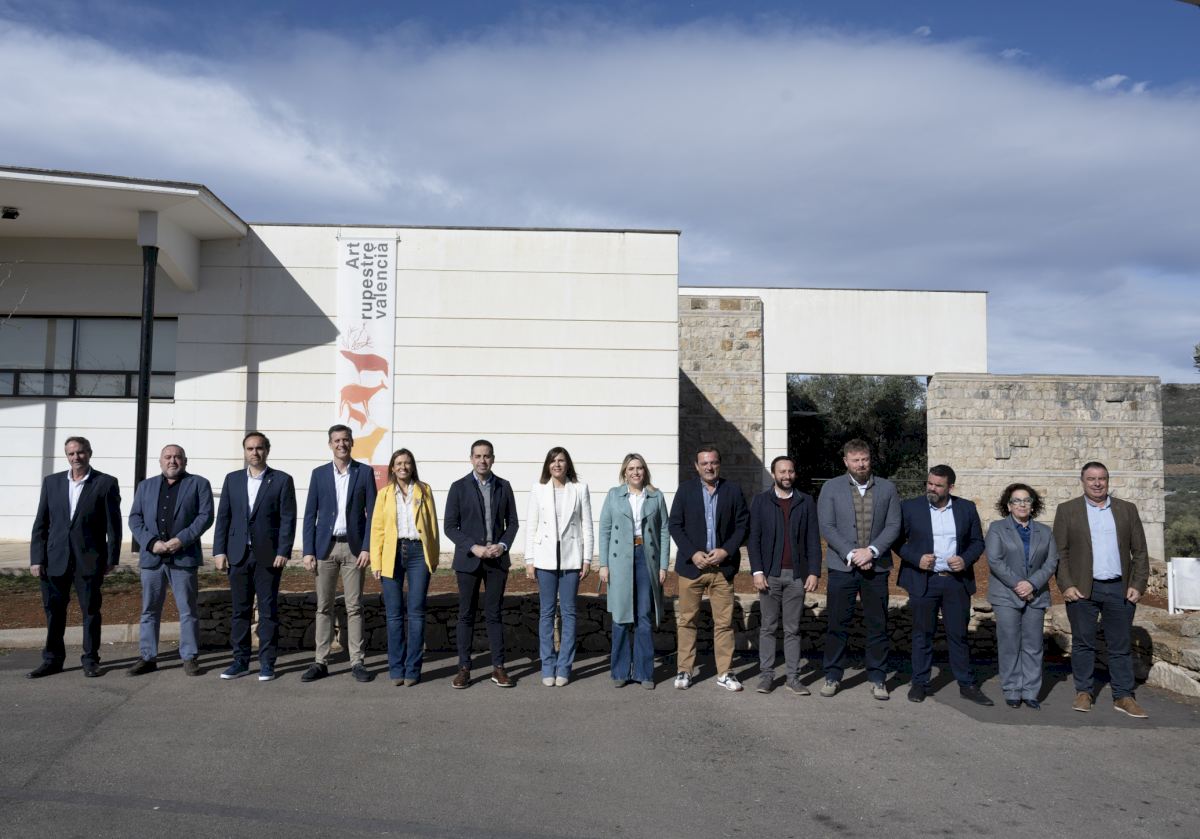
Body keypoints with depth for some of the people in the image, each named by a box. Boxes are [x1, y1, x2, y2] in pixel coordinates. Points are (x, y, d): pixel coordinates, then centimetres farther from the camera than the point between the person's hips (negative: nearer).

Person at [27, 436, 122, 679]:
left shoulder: (106, 483, -1)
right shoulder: (51, 482, 8)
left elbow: (113, 524, -2)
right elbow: (40, 523, 7)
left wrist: (112, 558, -5)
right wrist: (36, 558, 1)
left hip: (89, 559, -3)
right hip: (55, 558, 3)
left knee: (90, 610, 5)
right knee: (54, 611, 10)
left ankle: (90, 660, 16)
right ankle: (52, 659, 22)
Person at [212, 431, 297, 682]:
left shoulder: (282, 480, 1)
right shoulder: (232, 479, 11)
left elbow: (288, 519, -3)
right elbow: (223, 517, 9)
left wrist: (283, 552, -11)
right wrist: (219, 551, 1)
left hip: (268, 555, -3)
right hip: (238, 555, 3)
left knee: (268, 610, 1)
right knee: (240, 610, 8)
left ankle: (267, 662, 9)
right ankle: (240, 661, 17)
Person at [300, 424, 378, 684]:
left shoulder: (365, 472, 3)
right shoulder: (319, 474, 7)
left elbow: (372, 513, 1)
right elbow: (310, 515, 6)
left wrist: (367, 547, -7)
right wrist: (308, 551, -2)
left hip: (353, 547, -1)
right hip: (325, 546, 1)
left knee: (354, 607, 2)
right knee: (323, 607, 5)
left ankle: (358, 662, 6)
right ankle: (320, 662, 12)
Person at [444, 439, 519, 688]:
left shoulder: (504, 487, 5)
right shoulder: (459, 487, -2)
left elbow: (512, 522, 8)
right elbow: (450, 526, -3)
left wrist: (503, 545, -9)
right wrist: (473, 548, -14)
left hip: (497, 559, 2)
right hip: (468, 560, -1)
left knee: (494, 614, 6)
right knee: (466, 615, 4)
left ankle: (498, 668, 12)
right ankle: (464, 668, 12)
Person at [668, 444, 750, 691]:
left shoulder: (733, 490, 5)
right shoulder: (685, 490, 4)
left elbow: (742, 524, 4)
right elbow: (675, 525, 1)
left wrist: (726, 551, -9)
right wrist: (692, 553, -10)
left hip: (722, 566, 0)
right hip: (691, 565, 0)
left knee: (724, 622, 3)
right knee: (686, 620, 4)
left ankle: (725, 673, 12)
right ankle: (684, 671, 14)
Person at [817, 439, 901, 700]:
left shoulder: (887, 488, 8)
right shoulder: (831, 488, 3)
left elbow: (893, 525, 1)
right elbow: (826, 527, -4)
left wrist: (871, 550, -12)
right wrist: (851, 554, -13)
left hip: (876, 567, 1)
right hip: (841, 567, -1)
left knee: (878, 625, 5)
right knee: (837, 624, 3)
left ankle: (877, 678, 17)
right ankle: (833, 676, 14)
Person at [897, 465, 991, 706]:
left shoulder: (966, 508, 6)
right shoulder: (910, 507, -1)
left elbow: (977, 542, 10)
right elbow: (898, 540, 1)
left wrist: (966, 560, -8)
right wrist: (916, 559, -13)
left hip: (957, 581, 2)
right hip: (923, 581, -1)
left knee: (959, 635, 7)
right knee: (922, 634, 5)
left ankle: (967, 685, 17)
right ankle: (919, 683, 15)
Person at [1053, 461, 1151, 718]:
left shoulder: (1127, 510, 9)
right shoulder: (1067, 511, 2)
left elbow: (1140, 552, 8)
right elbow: (1059, 553, 0)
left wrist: (1138, 585, 0)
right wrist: (1066, 586, -8)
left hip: (1120, 589, 2)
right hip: (1082, 590, -2)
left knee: (1120, 646, 7)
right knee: (1083, 644, 6)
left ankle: (1123, 697, 15)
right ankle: (1084, 692, 16)